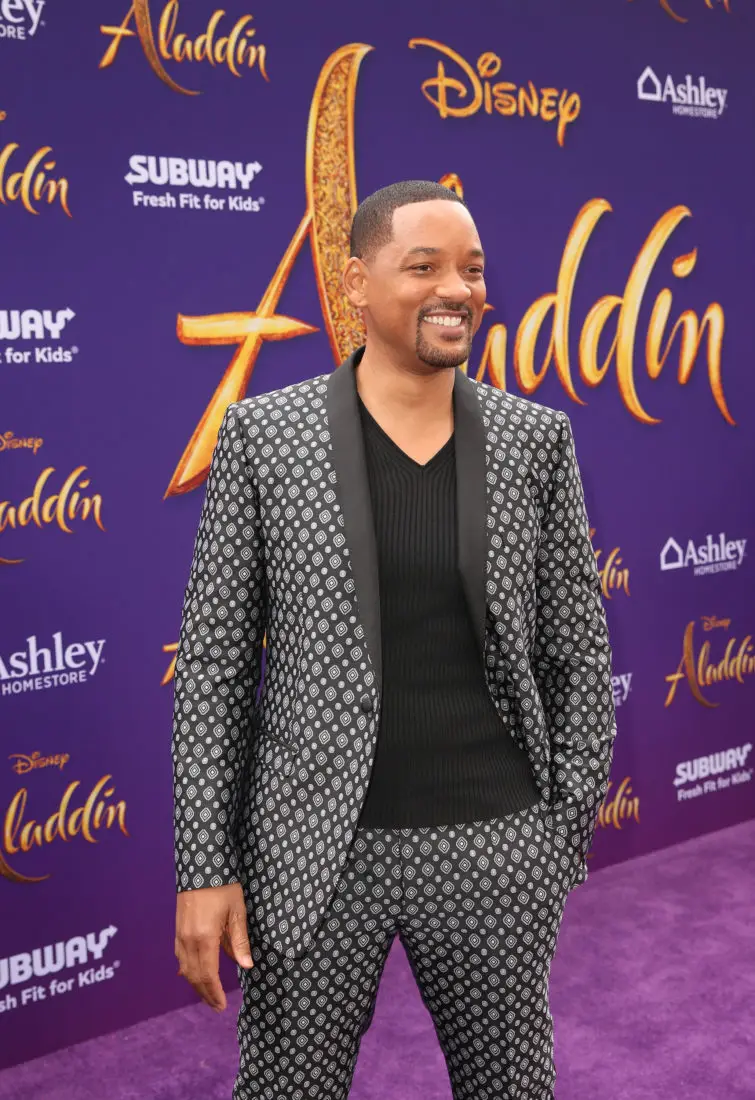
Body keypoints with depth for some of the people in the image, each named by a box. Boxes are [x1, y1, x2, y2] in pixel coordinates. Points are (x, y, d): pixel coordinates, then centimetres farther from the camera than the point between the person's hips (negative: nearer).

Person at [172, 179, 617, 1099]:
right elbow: (213, 662, -2)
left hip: (495, 847, 2)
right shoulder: (263, 433, -4)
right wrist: (204, 868, -5)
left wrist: (568, 830, 4)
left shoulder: (536, 439, 0)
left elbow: (577, 651, 5)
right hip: (314, 849, -1)